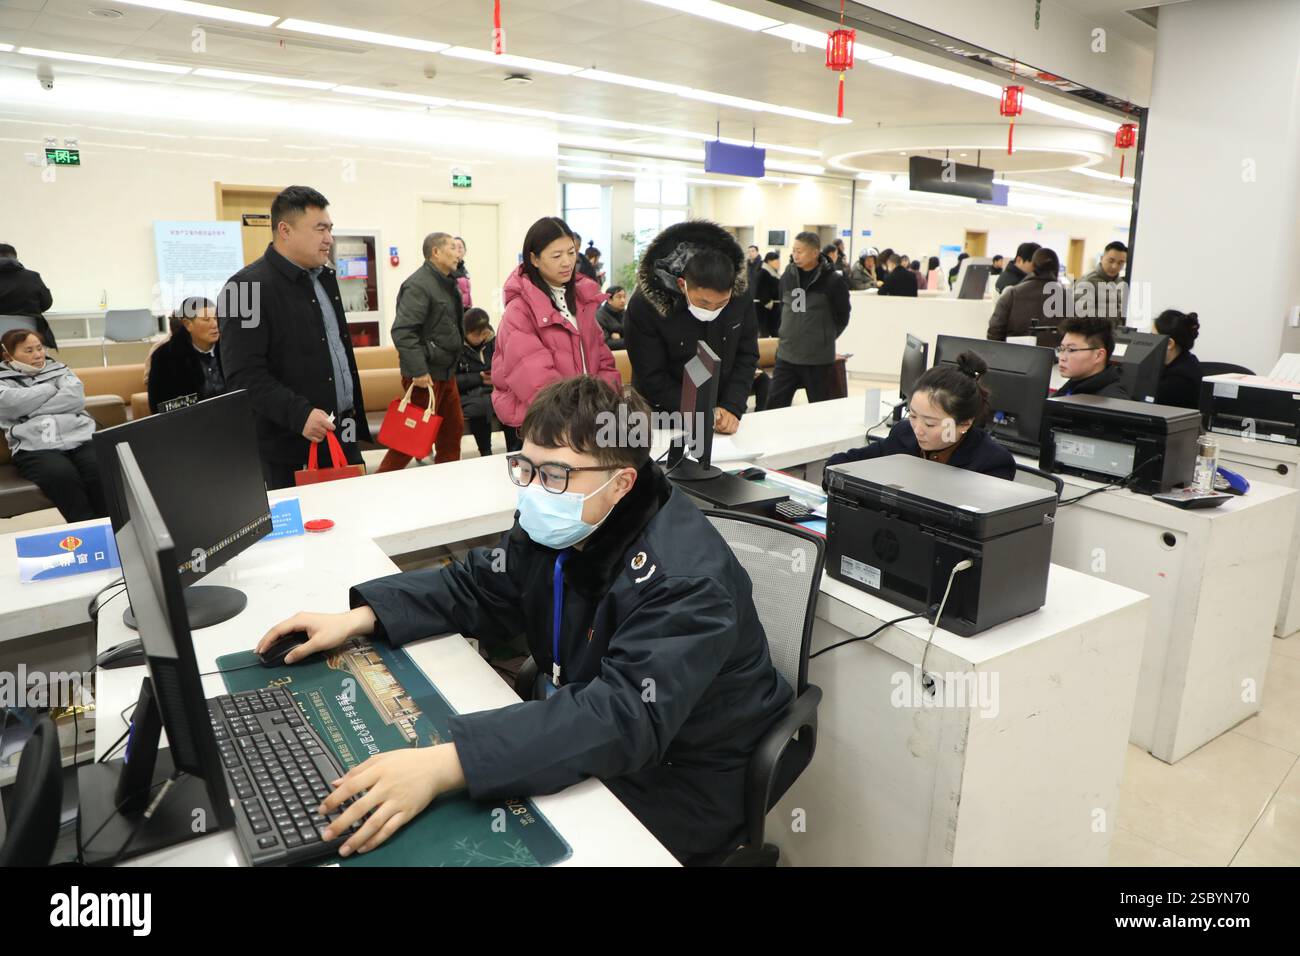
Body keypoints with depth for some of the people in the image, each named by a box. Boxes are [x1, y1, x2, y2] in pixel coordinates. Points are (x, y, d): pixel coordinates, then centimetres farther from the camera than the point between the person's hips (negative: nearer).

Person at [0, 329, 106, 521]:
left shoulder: (57, 368, 23)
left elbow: (76, 399, 4)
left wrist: (31, 410, 1)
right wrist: (51, 388, 7)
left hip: (81, 438, 2)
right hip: (35, 448, -2)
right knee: (62, 475, -36)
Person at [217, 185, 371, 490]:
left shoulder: (324, 277, 14)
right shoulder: (247, 287, -12)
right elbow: (244, 374, -18)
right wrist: (300, 414, -28)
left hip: (344, 437, 8)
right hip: (291, 448, -7)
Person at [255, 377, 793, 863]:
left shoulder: (686, 580, -32)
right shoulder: (556, 525, -6)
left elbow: (628, 717, -42)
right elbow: (477, 586, 6)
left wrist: (444, 764, -50)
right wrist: (360, 619, -8)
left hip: (671, 789, -7)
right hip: (582, 736, 7)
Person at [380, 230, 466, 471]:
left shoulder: (447, 284, 14)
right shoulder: (418, 285, -17)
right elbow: (402, 331, -25)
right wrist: (418, 370, -27)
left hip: (446, 372, 10)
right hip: (426, 374, -9)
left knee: (453, 429, 15)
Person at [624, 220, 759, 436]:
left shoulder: (740, 297, -12)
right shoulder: (644, 305, -22)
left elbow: (746, 357, -4)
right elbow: (652, 378, -18)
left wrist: (732, 408, -17)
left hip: (722, 412, 3)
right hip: (664, 419, -3)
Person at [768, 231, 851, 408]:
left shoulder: (833, 281, -9)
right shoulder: (787, 276, 4)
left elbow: (842, 317, 1)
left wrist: (824, 339, 6)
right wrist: (788, 335, 15)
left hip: (819, 359, -4)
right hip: (786, 356, 4)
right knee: (774, 406, 5)